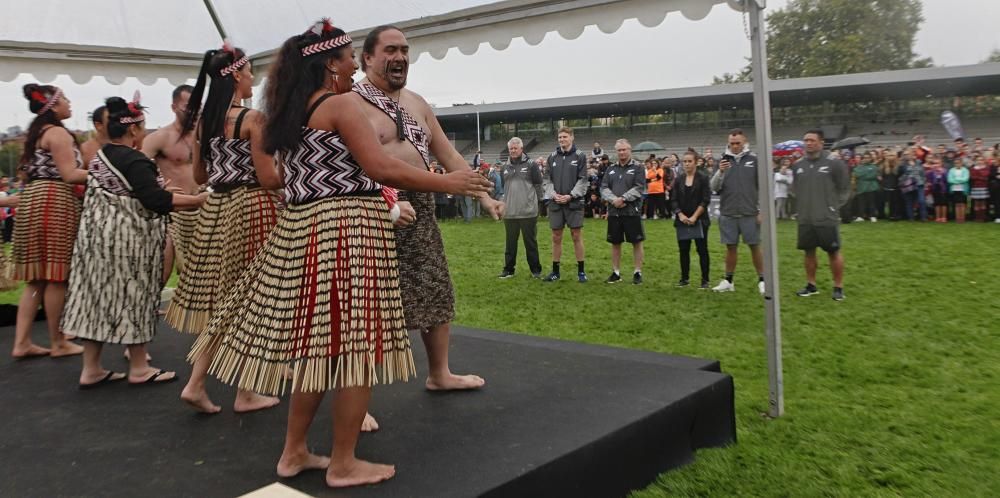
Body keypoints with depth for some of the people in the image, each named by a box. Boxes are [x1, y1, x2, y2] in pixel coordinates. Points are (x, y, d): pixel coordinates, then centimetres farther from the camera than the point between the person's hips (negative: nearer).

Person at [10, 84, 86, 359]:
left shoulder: (36, 132, 21)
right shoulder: (58, 132, -8)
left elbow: (29, 172, 22)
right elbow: (69, 174, -15)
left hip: (33, 200, 10)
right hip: (54, 203, -9)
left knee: (38, 277, 10)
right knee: (55, 277, -3)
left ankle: (22, 342, 8)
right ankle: (57, 343, 4)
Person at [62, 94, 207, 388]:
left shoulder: (99, 158, 13)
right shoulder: (135, 161, -16)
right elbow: (155, 199, -24)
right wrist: (196, 200, -18)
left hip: (96, 232, 9)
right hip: (127, 237, -8)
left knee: (99, 296, 9)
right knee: (131, 296, 1)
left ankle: (91, 369, 15)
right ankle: (139, 368, 11)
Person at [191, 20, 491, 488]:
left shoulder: (288, 113, 17)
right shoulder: (341, 103, -8)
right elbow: (381, 168, -17)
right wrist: (447, 183, -9)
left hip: (301, 229, 9)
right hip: (346, 229, -9)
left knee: (318, 344, 15)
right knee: (354, 345, -1)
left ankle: (294, 451, 23)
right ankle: (344, 463, 8)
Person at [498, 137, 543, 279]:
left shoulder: (531, 164, -3)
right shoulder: (505, 166, 12)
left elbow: (538, 182, -5)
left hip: (528, 211, -4)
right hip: (510, 211, 4)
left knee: (530, 242, 5)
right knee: (510, 242, 11)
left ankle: (535, 269, 14)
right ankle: (508, 269, 19)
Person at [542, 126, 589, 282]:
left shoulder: (580, 156, 0)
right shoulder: (552, 157, 10)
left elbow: (583, 180, -5)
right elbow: (547, 179, 8)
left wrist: (570, 196, -14)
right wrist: (553, 194, -8)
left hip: (574, 202, -3)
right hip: (555, 203, 3)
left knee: (576, 236, 1)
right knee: (556, 237, 8)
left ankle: (581, 270, 10)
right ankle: (555, 270, 17)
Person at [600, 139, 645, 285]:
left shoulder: (637, 168, 0)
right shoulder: (611, 169, 14)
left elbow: (639, 188, -11)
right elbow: (604, 188, 6)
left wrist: (623, 199, -18)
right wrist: (613, 200, -12)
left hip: (632, 211, -4)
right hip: (614, 211, 4)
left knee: (636, 242, 0)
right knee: (615, 243, 9)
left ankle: (638, 272, 9)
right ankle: (616, 273, 18)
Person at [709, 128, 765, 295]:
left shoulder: (754, 160, 1)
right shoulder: (723, 161, 6)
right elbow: (714, 188, 1)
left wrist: (762, 210, -4)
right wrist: (720, 172, -17)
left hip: (750, 213, -2)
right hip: (727, 214, 2)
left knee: (755, 246, 3)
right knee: (731, 247, 8)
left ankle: (761, 281, 13)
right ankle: (728, 281, 17)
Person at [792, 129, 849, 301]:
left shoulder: (834, 163, -7)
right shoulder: (797, 166, 5)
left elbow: (844, 188, 1)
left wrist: (835, 205, -1)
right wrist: (804, 204, 10)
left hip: (827, 218, -4)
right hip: (805, 219, 4)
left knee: (834, 252, 3)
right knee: (809, 252, 11)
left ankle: (838, 287, 13)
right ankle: (811, 285, 24)